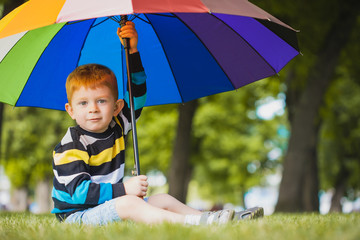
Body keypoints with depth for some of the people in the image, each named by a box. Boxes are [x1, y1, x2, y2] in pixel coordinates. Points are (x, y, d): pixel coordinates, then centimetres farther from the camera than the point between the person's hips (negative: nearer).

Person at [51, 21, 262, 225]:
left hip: (108, 207, 9)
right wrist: (123, 189, -30)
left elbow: (137, 94, 15)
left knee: (163, 200, 0)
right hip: (77, 215, -9)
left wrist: (133, 50, 4)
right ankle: (189, 222, -45)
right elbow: (78, 190, -24)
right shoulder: (71, 146, -15)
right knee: (127, 204, -32)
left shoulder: (115, 126, 7)